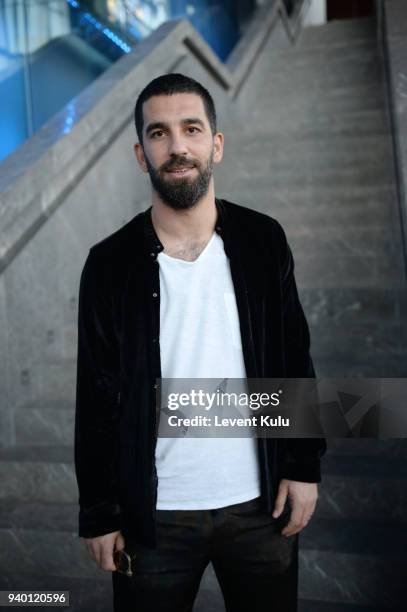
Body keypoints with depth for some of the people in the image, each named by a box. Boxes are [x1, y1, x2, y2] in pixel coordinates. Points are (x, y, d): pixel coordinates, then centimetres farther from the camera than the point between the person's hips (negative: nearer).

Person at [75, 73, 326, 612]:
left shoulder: (263, 242, -4)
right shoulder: (110, 264, -7)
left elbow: (295, 362, 2)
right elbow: (97, 399, -3)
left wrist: (305, 464, -1)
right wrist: (97, 514, 0)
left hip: (260, 506, 1)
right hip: (154, 517, 0)